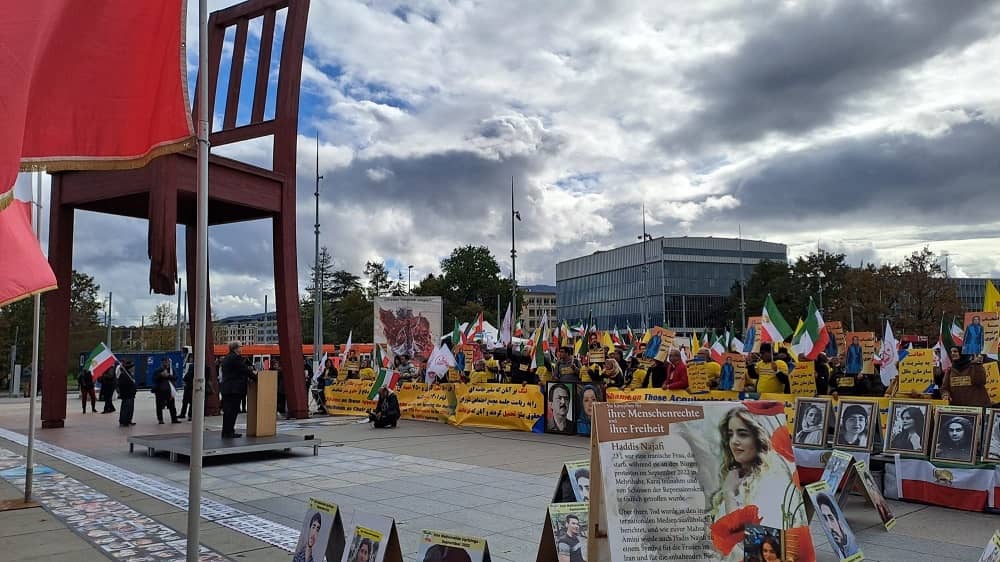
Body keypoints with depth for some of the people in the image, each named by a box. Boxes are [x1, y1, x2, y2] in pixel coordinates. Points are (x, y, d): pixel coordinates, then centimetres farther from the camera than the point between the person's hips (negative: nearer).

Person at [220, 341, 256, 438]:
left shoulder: (226, 358, 18)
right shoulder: (236, 358, -13)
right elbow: (245, 370, -12)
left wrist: (247, 378, 19)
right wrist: (255, 378, 0)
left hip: (226, 389, 10)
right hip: (234, 390, -10)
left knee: (227, 411, 11)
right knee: (232, 411, -5)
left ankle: (226, 432, 15)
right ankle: (229, 432, -4)